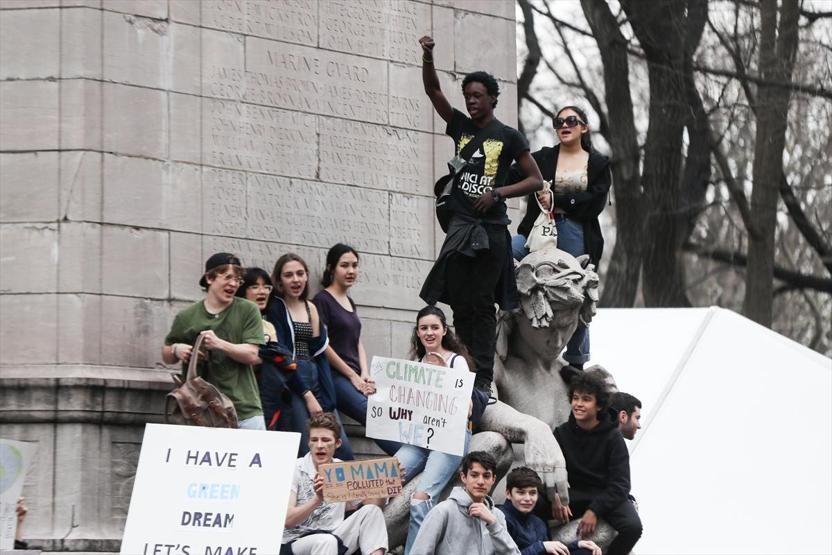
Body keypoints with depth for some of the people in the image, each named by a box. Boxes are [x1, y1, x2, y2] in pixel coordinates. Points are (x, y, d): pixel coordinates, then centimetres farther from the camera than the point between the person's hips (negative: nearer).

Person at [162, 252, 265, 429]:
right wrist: (176, 350, -4)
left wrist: (219, 344, -18)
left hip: (245, 410, 0)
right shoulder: (187, 317, 7)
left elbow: (253, 355, -4)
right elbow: (167, 356, 19)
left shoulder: (247, 311, 3)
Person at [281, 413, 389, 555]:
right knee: (326, 541, -37)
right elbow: (288, 520, -19)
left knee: (371, 511, -11)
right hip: (295, 542, -6)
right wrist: (318, 499, -34)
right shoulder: (294, 470, -10)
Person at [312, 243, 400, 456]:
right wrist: (353, 376, -7)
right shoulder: (322, 300, -2)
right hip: (333, 376, -8)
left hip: (356, 378, 8)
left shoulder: (350, 303, 22)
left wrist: (365, 375, 5)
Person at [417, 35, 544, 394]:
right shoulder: (460, 127, 11)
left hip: (492, 228, -3)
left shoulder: (508, 137, 2)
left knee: (483, 304, -4)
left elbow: (535, 180, 3)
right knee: (460, 303, 2)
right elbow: (433, 91, 2)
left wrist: (498, 192, -10)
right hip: (460, 225, 3)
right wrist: (427, 57, -14)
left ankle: (484, 378, -5)